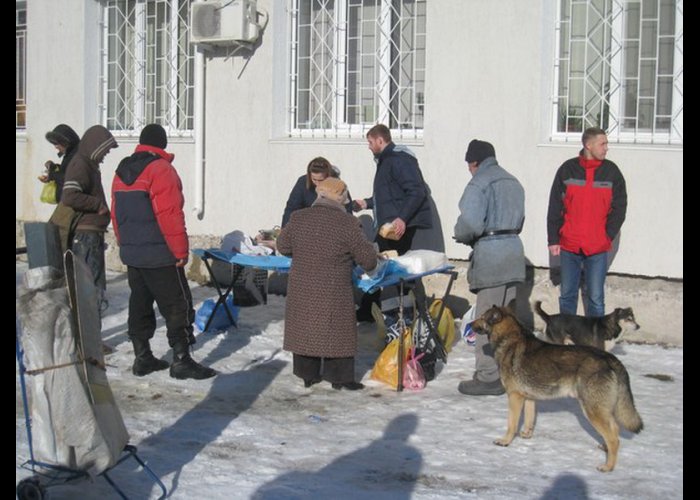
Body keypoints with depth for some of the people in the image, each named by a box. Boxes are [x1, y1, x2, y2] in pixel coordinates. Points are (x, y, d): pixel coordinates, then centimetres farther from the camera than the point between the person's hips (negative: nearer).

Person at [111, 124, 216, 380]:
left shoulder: (122, 171, 12)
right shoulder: (160, 169, -13)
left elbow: (117, 214, 16)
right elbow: (170, 215, -19)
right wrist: (181, 251, -13)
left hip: (131, 253, 8)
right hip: (159, 255, -8)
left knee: (140, 304, 13)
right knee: (177, 306, -3)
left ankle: (142, 358, 17)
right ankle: (181, 360, -3)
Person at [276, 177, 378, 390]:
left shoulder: (298, 218, -1)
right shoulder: (347, 223, -12)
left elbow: (283, 246, 12)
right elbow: (367, 258, -7)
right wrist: (369, 264, 16)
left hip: (301, 289, 4)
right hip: (333, 293, -4)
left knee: (304, 329, 16)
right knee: (336, 332, 9)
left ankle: (307, 375, 24)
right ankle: (339, 377, 15)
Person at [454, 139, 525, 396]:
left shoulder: (479, 184, -11)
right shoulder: (513, 182, 15)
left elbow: (470, 223, -19)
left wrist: (460, 236, 0)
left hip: (490, 255, -8)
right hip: (513, 251, 8)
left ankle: (488, 377, 1)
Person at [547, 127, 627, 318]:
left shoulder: (612, 171, 1)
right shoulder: (567, 169, 0)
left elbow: (619, 207, 3)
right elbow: (554, 207, 2)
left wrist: (608, 235, -7)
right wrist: (553, 239, -1)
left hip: (598, 248, -1)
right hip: (569, 245, 1)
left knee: (595, 298, 0)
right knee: (567, 295, 10)